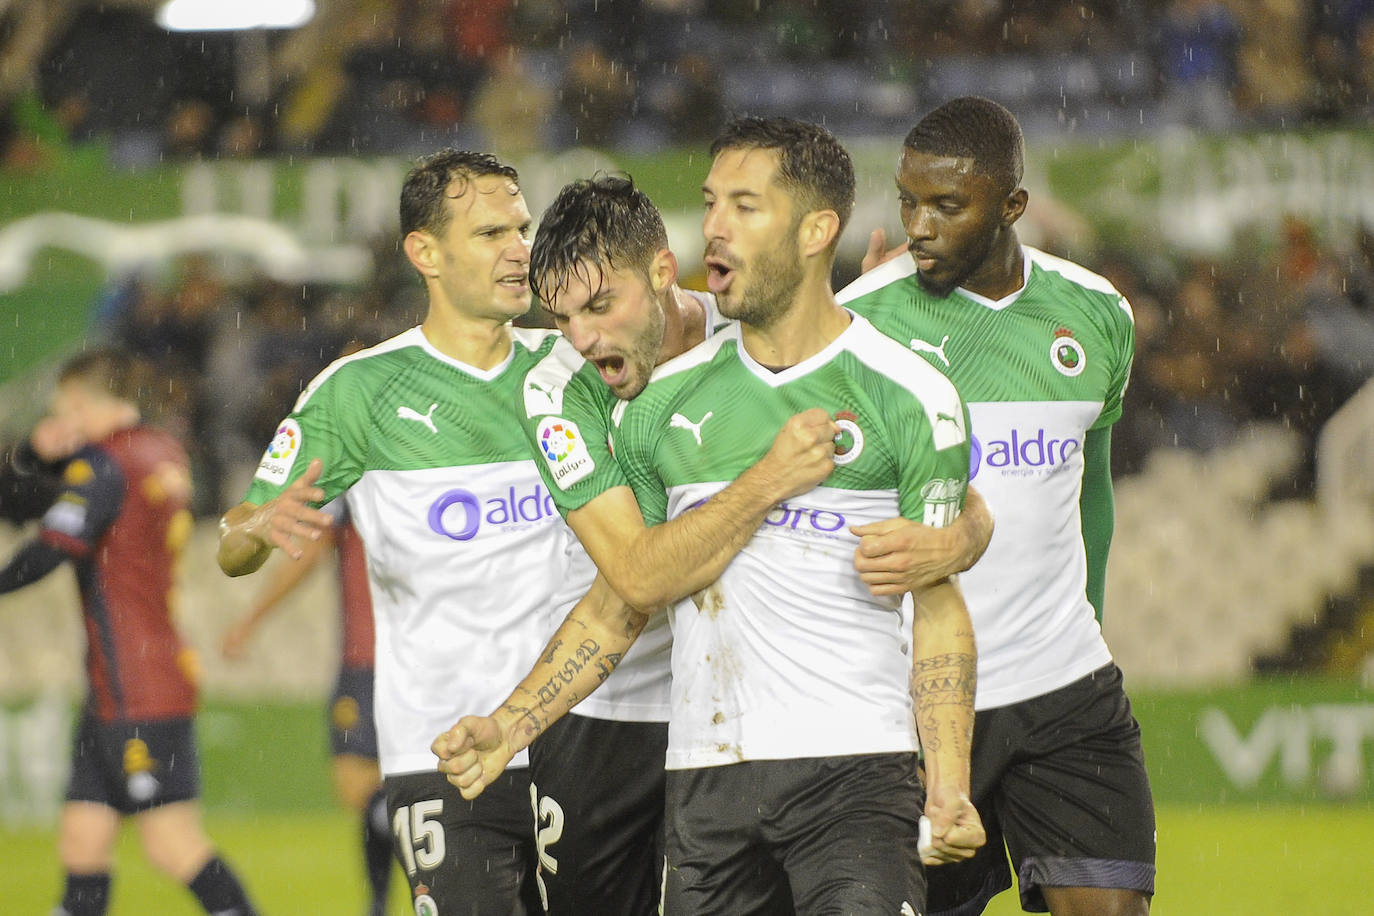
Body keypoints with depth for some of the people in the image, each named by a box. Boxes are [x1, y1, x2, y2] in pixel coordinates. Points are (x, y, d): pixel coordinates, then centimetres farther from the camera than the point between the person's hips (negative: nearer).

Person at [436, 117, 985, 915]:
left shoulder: (910, 399, 0)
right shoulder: (665, 401, 11)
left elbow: (939, 610, 0)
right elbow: (618, 607, 17)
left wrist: (949, 788, -11)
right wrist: (509, 728, 4)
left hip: (854, 767, -4)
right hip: (705, 779, 4)